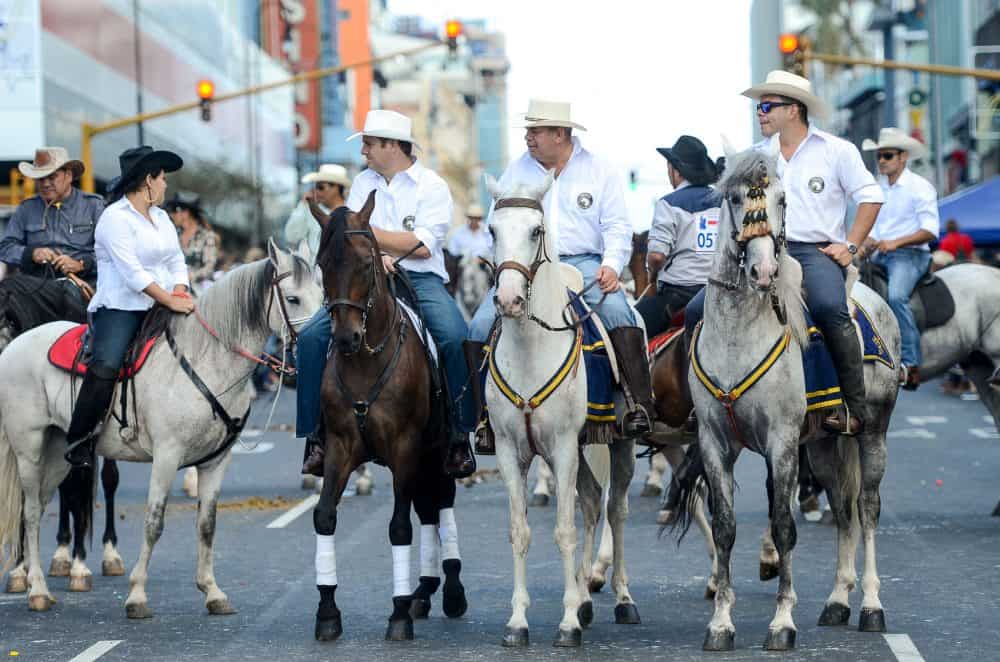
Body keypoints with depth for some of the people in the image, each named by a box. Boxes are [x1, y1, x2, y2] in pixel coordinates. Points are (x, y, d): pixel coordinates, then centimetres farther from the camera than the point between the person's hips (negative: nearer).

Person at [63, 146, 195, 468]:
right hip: (120, 308, -8)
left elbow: (176, 261, 17)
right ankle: (78, 443, -25)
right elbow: (132, 272, -17)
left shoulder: (161, 217, 19)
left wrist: (180, 293, -4)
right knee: (106, 365, -29)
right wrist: (169, 300, -21)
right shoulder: (116, 218, -8)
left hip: (161, 306, 8)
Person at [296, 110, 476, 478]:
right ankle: (315, 435, -9)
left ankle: (460, 437, -18)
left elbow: (423, 246, -11)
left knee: (456, 338, -31)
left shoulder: (432, 186, 0)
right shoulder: (363, 183, 15)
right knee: (312, 336, -16)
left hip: (422, 280, -4)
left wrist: (369, 234, -8)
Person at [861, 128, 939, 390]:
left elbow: (930, 230, -10)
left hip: (909, 254, -7)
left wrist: (895, 242, -20)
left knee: (896, 296, -34)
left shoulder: (920, 187, -1)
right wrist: (867, 246, 2)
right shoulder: (878, 189, 20)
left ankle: (910, 364, -32)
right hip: (879, 258, 7)